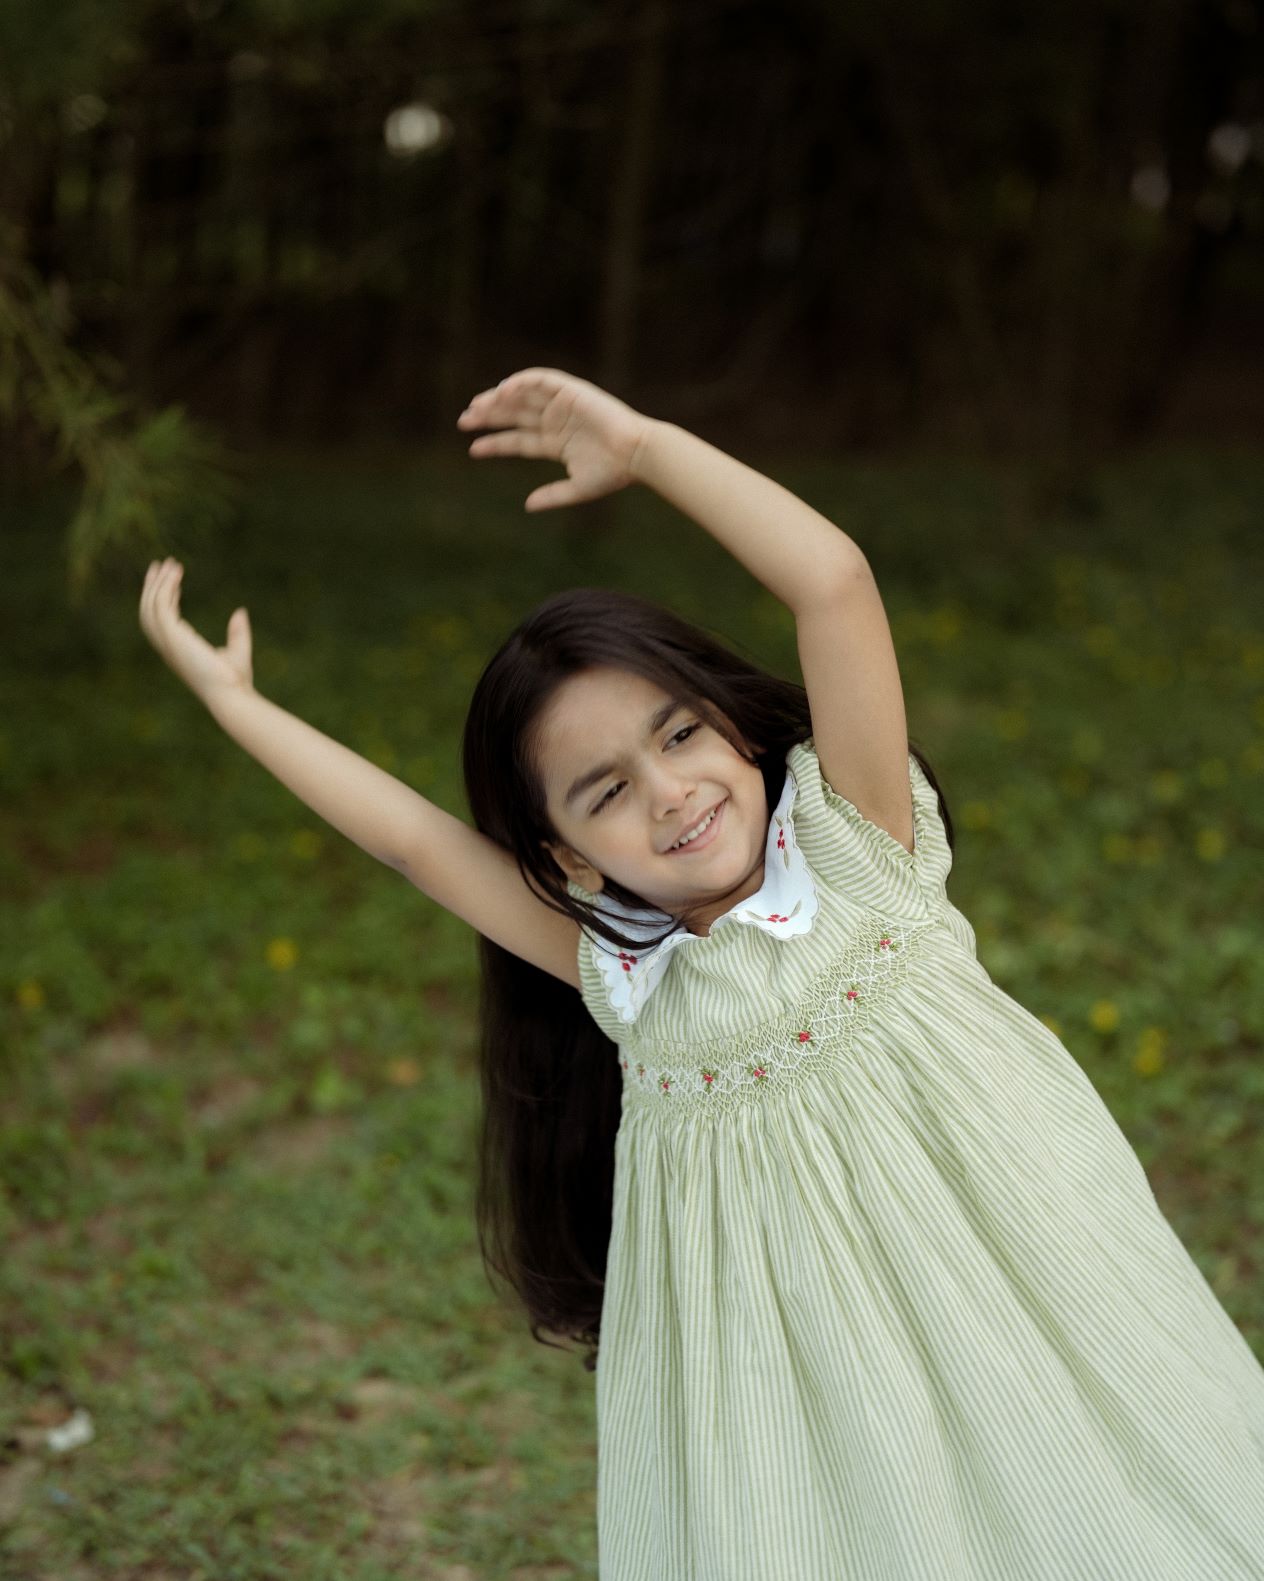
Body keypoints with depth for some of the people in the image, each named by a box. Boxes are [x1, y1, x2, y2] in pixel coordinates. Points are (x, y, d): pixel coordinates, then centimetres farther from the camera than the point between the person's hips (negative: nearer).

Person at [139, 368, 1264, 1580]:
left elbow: (833, 581, -19)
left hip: (1007, 1285, -2)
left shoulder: (849, 836, -8)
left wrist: (643, 444, -15)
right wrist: (231, 698, 9)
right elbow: (412, 837, 3)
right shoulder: (616, 970, -1)